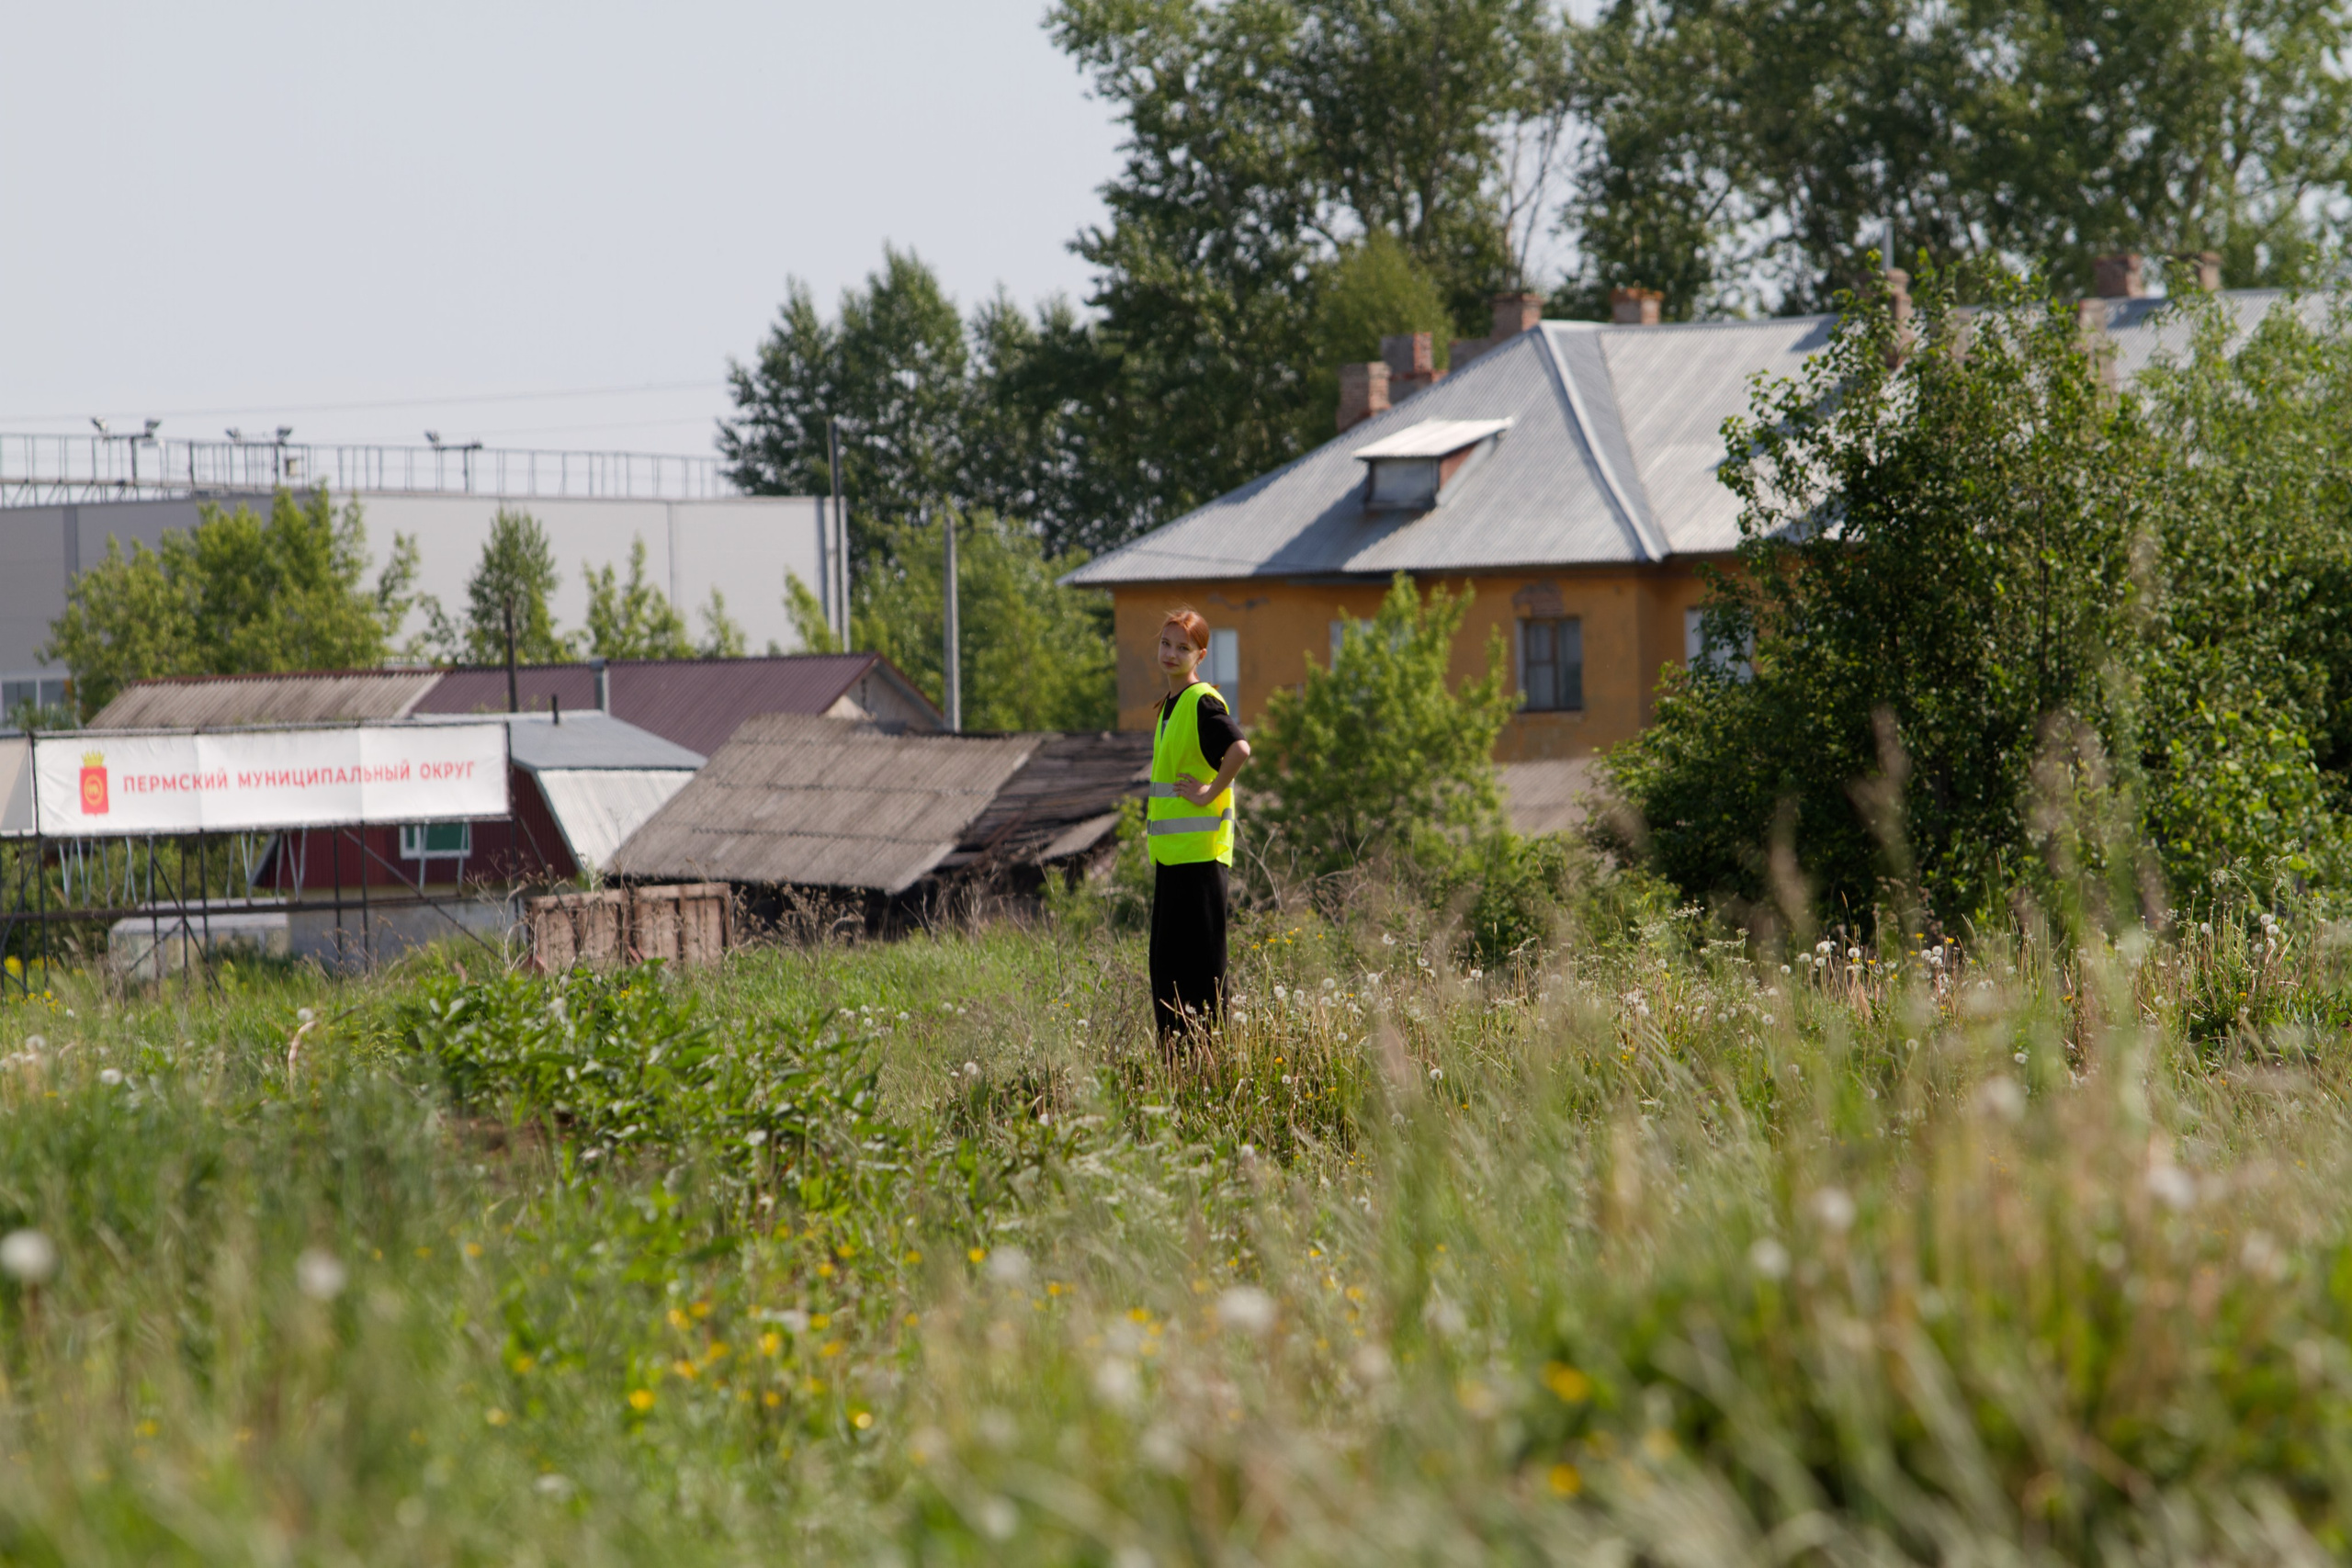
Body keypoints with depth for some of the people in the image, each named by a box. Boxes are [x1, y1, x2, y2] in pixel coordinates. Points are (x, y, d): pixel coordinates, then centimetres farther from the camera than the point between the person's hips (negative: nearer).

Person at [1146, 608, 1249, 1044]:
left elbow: (1239, 750, -29)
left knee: (1199, 960, -7)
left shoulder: (1203, 702, -13)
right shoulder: (1170, 704, 17)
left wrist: (1210, 793, -19)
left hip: (1200, 851, -10)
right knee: (1165, 962, 11)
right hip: (1169, 853, 10)